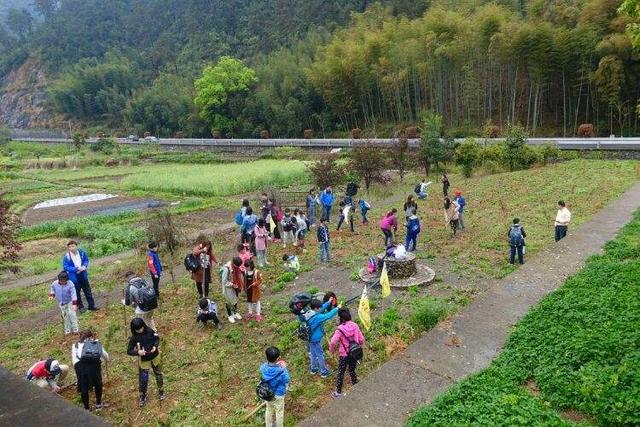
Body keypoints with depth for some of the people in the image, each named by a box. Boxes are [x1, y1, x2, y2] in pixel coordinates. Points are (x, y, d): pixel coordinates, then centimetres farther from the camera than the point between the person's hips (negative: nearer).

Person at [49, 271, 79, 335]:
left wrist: (74, 304, -27)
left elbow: (73, 294, -22)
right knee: (65, 317, 11)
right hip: (61, 303, 3)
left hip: (69, 302, -3)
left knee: (72, 314, -8)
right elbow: (52, 290, 12)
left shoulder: (70, 284, -21)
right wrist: (51, 295, -8)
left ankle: (75, 329, -1)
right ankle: (67, 330, 22)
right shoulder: (54, 284, -11)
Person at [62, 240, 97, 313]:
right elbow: (65, 267, -15)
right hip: (74, 277, -3)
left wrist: (84, 267, -13)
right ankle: (80, 307, 26)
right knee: (77, 293, 10)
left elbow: (86, 260, 7)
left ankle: (91, 306, 25)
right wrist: (76, 269, -24)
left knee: (88, 291, 12)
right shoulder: (66, 257, -15)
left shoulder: (82, 253, -6)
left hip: (83, 275, 3)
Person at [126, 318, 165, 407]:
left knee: (158, 374, 18)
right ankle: (143, 397, 31)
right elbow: (129, 351, -15)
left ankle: (161, 391, 41)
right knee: (143, 379, 6)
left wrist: (155, 346, -18)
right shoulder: (134, 338, -20)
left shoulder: (149, 331, -15)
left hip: (154, 357, 2)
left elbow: (157, 338, 0)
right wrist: (138, 352, -32)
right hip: (143, 360, -2)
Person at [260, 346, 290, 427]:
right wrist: (284, 369, -12)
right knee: (279, 412, 21)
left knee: (269, 410, 28)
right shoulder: (280, 371, -35)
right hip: (278, 395, -4)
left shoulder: (263, 367, -23)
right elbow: (287, 380, -17)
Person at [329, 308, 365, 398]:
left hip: (344, 355, -4)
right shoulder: (355, 325, -9)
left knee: (340, 373, 12)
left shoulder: (340, 329, -20)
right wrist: (359, 347, 17)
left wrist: (331, 350, -6)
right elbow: (361, 339, -2)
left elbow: (333, 342, -25)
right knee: (352, 371, 23)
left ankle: (338, 392, 22)